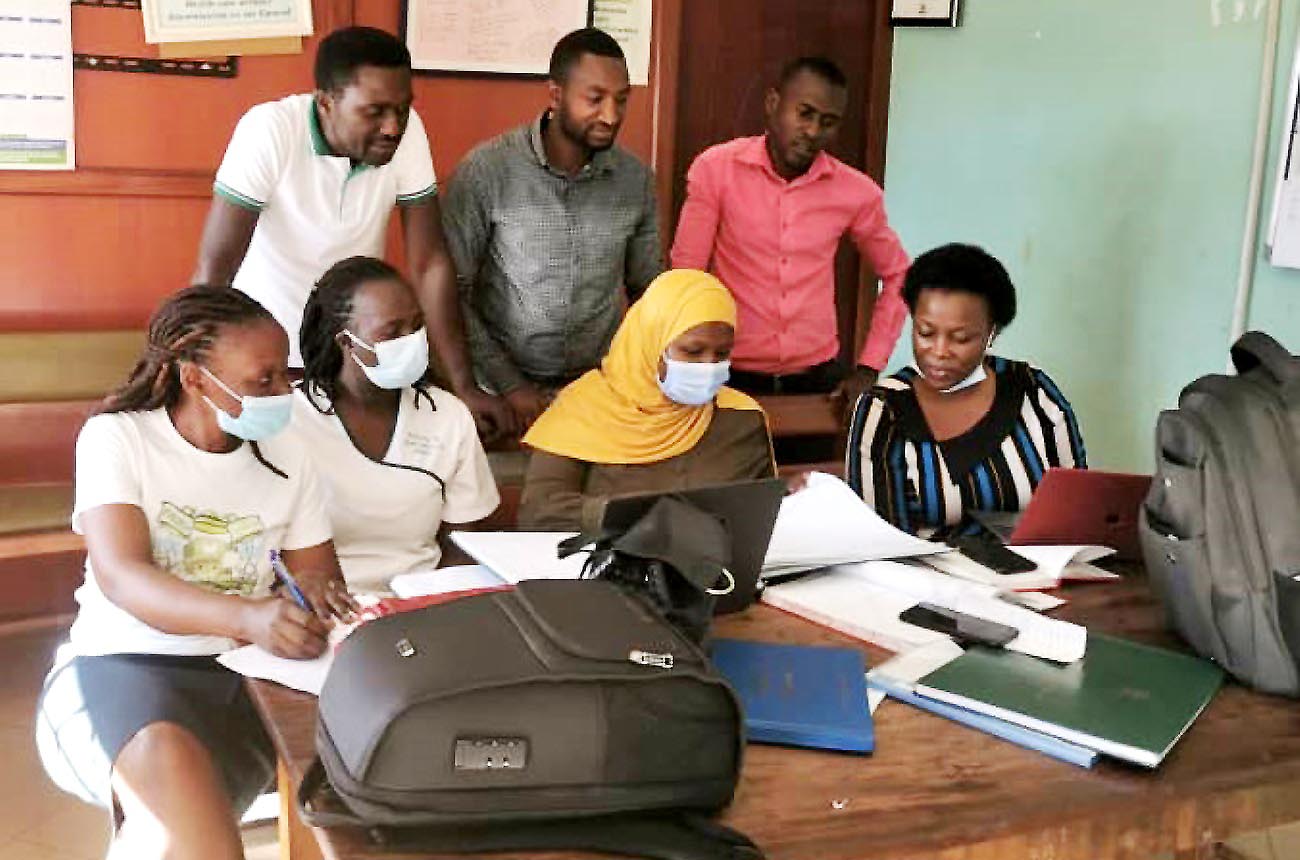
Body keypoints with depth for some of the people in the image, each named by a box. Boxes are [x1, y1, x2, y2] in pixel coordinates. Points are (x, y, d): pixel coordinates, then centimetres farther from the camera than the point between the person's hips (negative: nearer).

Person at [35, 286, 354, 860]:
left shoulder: (286, 459, 8)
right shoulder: (116, 438, -5)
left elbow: (319, 571, 11)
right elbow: (121, 577, -19)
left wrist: (315, 588, -17)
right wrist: (248, 617, -37)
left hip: (240, 675, 5)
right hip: (119, 665, -5)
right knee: (169, 763, -38)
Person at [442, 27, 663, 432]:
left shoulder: (636, 179, 0)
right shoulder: (486, 169, -10)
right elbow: (451, 290, -6)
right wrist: (510, 385, -10)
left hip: (601, 385, 3)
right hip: (503, 387, -2)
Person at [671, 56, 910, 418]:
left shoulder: (857, 192, -3)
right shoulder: (716, 168, -10)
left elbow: (898, 276, 11)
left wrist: (869, 368, 3)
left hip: (818, 378, 2)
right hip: (733, 376, -2)